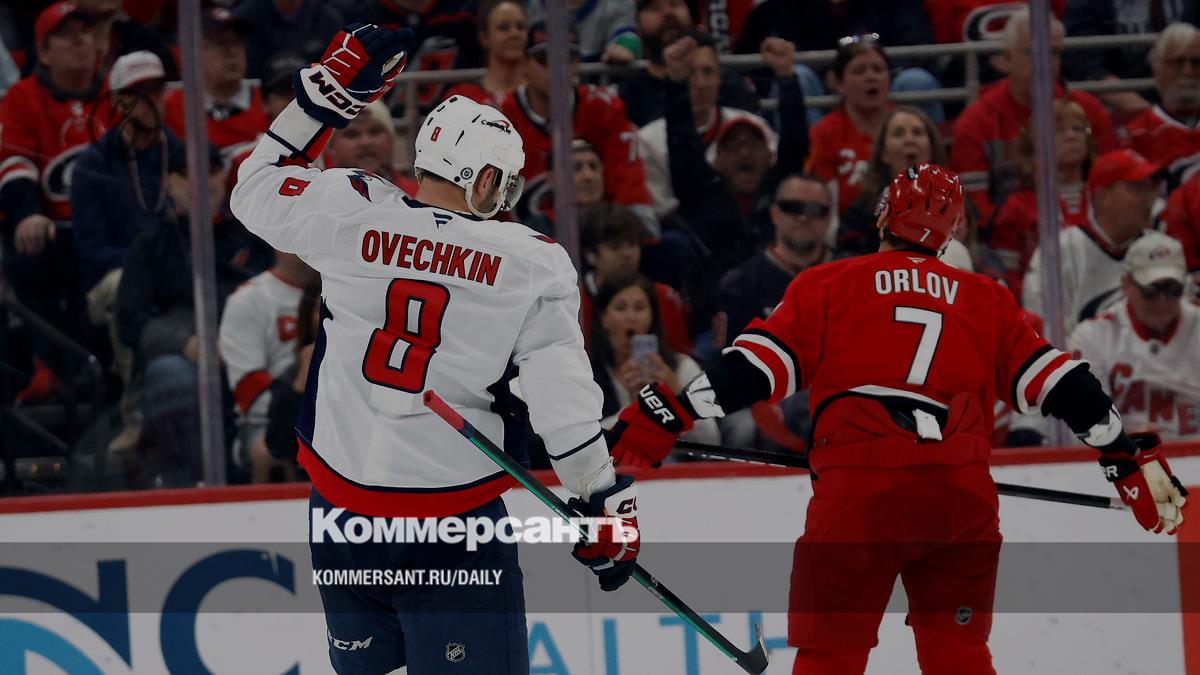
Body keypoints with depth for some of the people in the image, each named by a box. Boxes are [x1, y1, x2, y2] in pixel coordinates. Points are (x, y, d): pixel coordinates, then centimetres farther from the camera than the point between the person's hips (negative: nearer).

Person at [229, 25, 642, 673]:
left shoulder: (348, 213, -5)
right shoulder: (531, 263, -8)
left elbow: (258, 187, 14)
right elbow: (564, 401, -8)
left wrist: (326, 88, 15)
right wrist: (608, 504, 2)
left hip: (341, 506, 4)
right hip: (452, 519, -4)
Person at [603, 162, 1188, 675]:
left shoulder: (827, 286, 11)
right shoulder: (986, 301, 18)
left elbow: (753, 369, 3)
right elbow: (1058, 383, 16)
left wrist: (662, 418, 6)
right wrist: (1132, 461, 22)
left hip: (860, 488, -3)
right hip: (964, 497, 3)